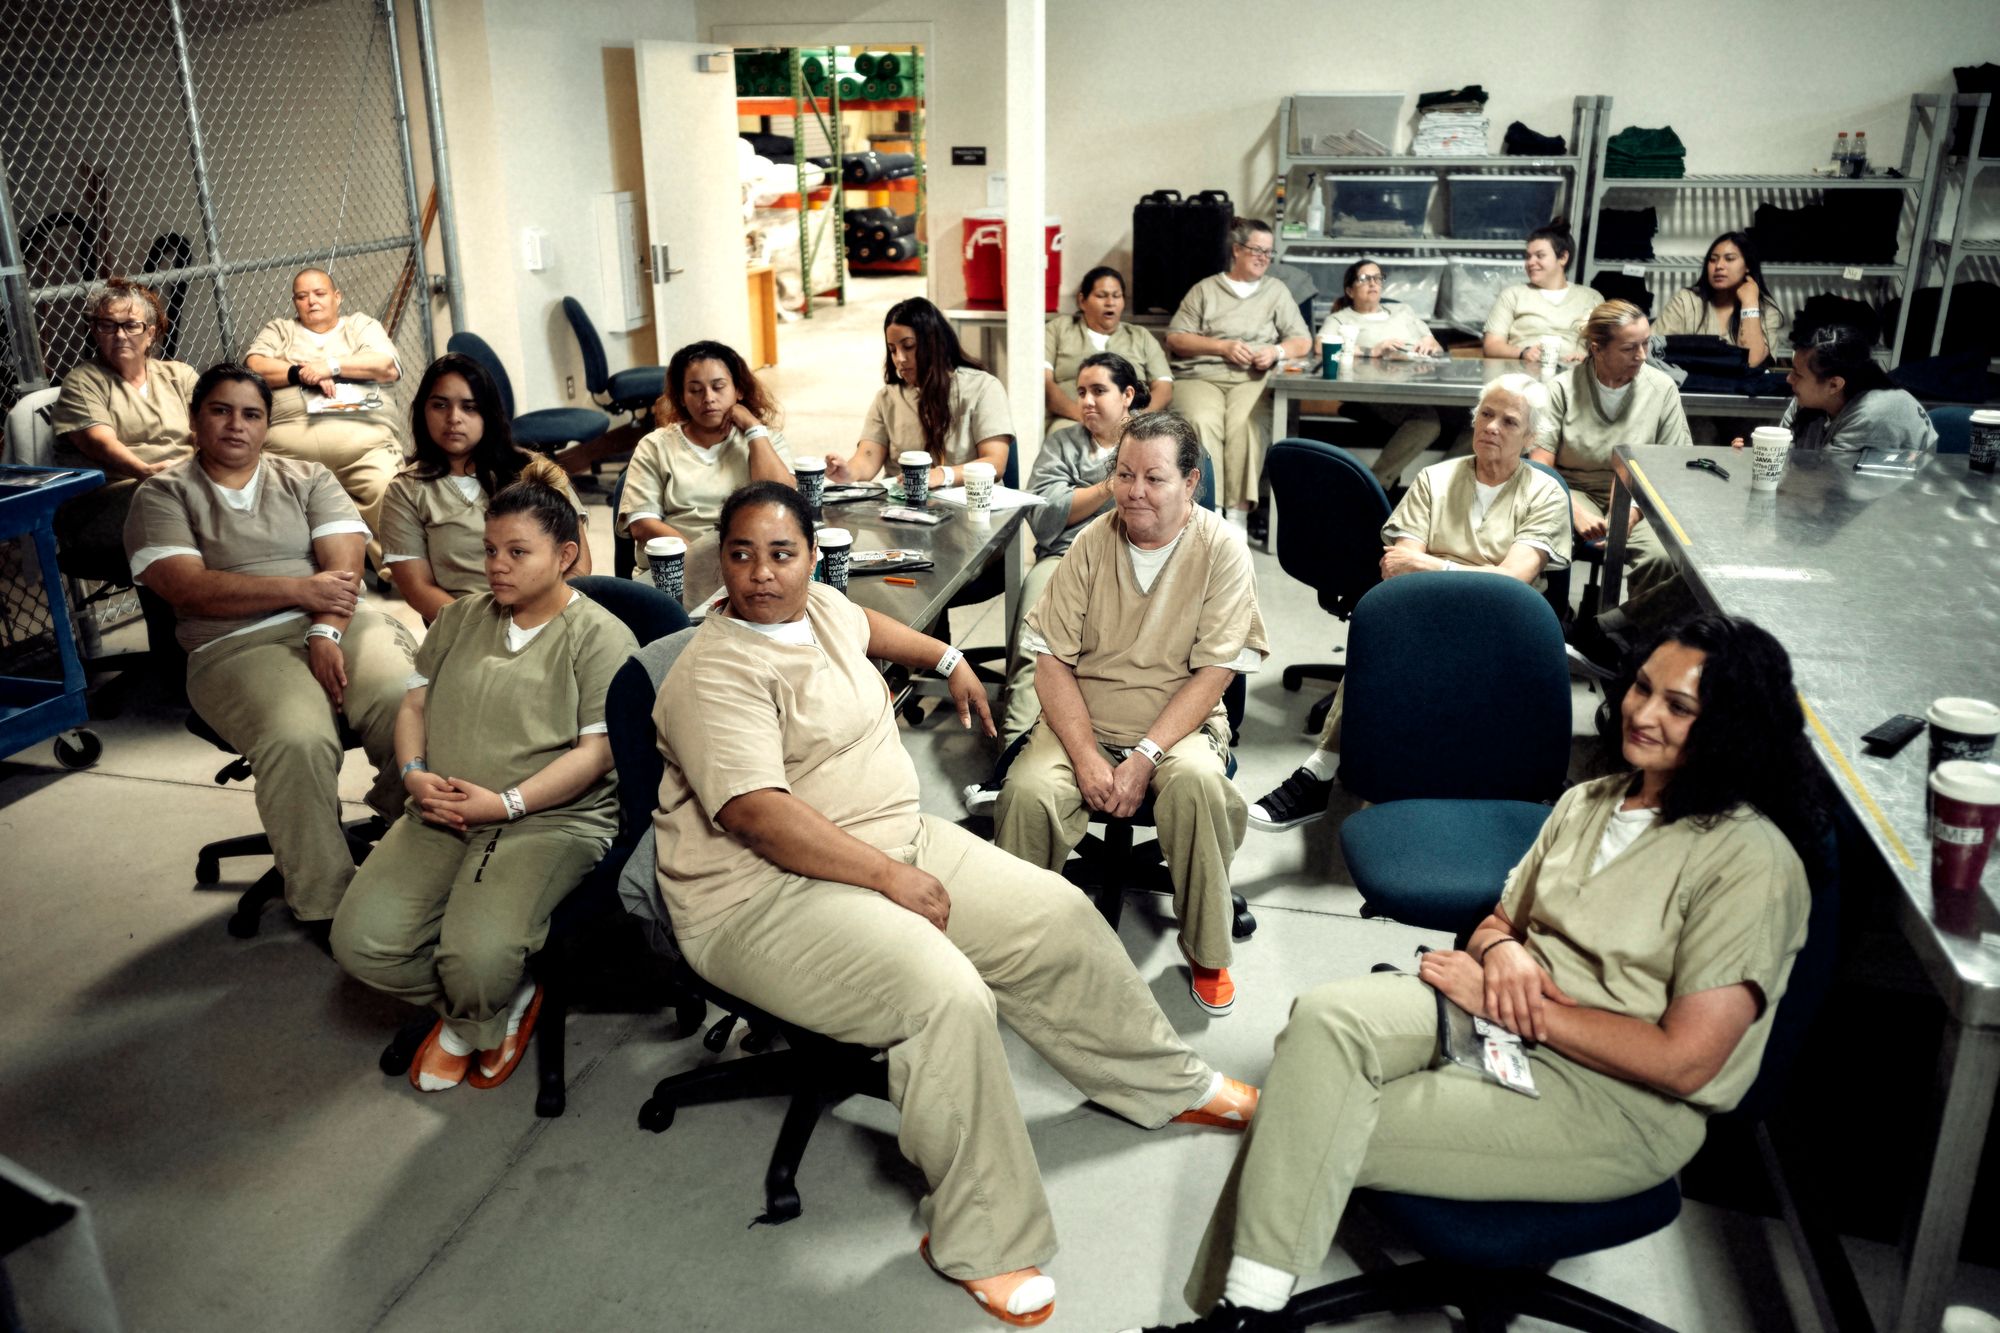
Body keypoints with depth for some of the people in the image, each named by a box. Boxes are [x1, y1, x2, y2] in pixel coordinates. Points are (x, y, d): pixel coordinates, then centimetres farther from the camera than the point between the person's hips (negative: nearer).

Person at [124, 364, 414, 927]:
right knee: (298, 742, -35)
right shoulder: (162, 494, 13)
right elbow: (190, 589, -3)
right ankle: (324, 906, -21)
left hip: (340, 627, 2)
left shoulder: (308, 479, 21)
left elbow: (342, 564, 5)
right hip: (238, 647, -2)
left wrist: (325, 631, -14)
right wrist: (302, 590, -8)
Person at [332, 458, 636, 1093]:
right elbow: (414, 704, 19)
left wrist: (505, 802, -17)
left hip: (552, 820, -6)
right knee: (360, 942, -15)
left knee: (476, 957, -28)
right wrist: (415, 774, -2)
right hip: (442, 815, 6)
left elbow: (597, 750, -11)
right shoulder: (460, 617, 18)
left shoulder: (600, 636, -3)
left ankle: (468, 1019, 12)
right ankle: (500, 1006, 10)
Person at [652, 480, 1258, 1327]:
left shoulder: (819, 607, 8)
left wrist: (948, 661, 36)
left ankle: (1168, 1085, 26)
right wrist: (892, 878, -25)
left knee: (1058, 918, 2)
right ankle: (980, 1243, -13)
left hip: (896, 843, 9)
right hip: (765, 897, -9)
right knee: (946, 995, -32)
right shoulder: (715, 677, -17)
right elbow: (760, 814, -27)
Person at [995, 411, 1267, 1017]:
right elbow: (1051, 661, -3)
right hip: (1082, 721, 1)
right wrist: (1087, 757, -16)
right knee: (1028, 791, -29)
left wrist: (1144, 758, -20)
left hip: (1179, 723, -1)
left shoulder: (1222, 551, -6)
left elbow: (1212, 674, -10)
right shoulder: (1091, 544, -1)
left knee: (1197, 782, -34)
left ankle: (1207, 953, -11)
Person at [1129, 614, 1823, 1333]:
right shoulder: (1587, 802, 11)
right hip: (1500, 1020, 6)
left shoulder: (1753, 861, -12)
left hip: (1616, 1102, -6)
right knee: (1325, 1017, -24)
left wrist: (1512, 1003, -15)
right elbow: (1499, 918, 18)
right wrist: (1502, 952, -8)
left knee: (1323, 1134, -23)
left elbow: (1684, 1060, -17)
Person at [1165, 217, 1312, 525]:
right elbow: (1175, 339, 8)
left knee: (1245, 423, -34)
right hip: (1200, 376, 0)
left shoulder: (1276, 290, 22)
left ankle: (1238, 514, -35)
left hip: (1252, 380, 1)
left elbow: (1303, 341, 17)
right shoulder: (1205, 289, 17)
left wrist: (1277, 351, -5)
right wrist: (1223, 347, -4)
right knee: (1203, 423, -34)